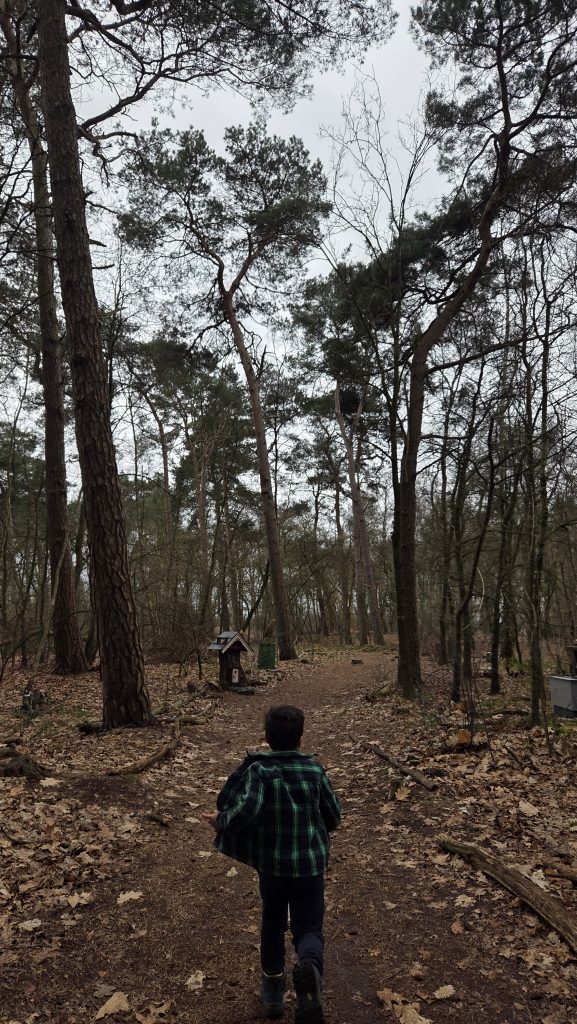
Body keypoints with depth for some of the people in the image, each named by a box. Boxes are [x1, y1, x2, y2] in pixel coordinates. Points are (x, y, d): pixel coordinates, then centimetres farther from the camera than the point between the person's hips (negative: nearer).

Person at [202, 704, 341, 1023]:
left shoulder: (258, 769, -14)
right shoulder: (315, 769, -6)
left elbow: (244, 811, -28)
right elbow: (334, 816, 3)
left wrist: (220, 821, -9)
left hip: (272, 864, 0)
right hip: (311, 864, 0)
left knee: (272, 922, 24)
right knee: (308, 928, 9)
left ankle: (273, 989, 37)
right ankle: (309, 966, -23)